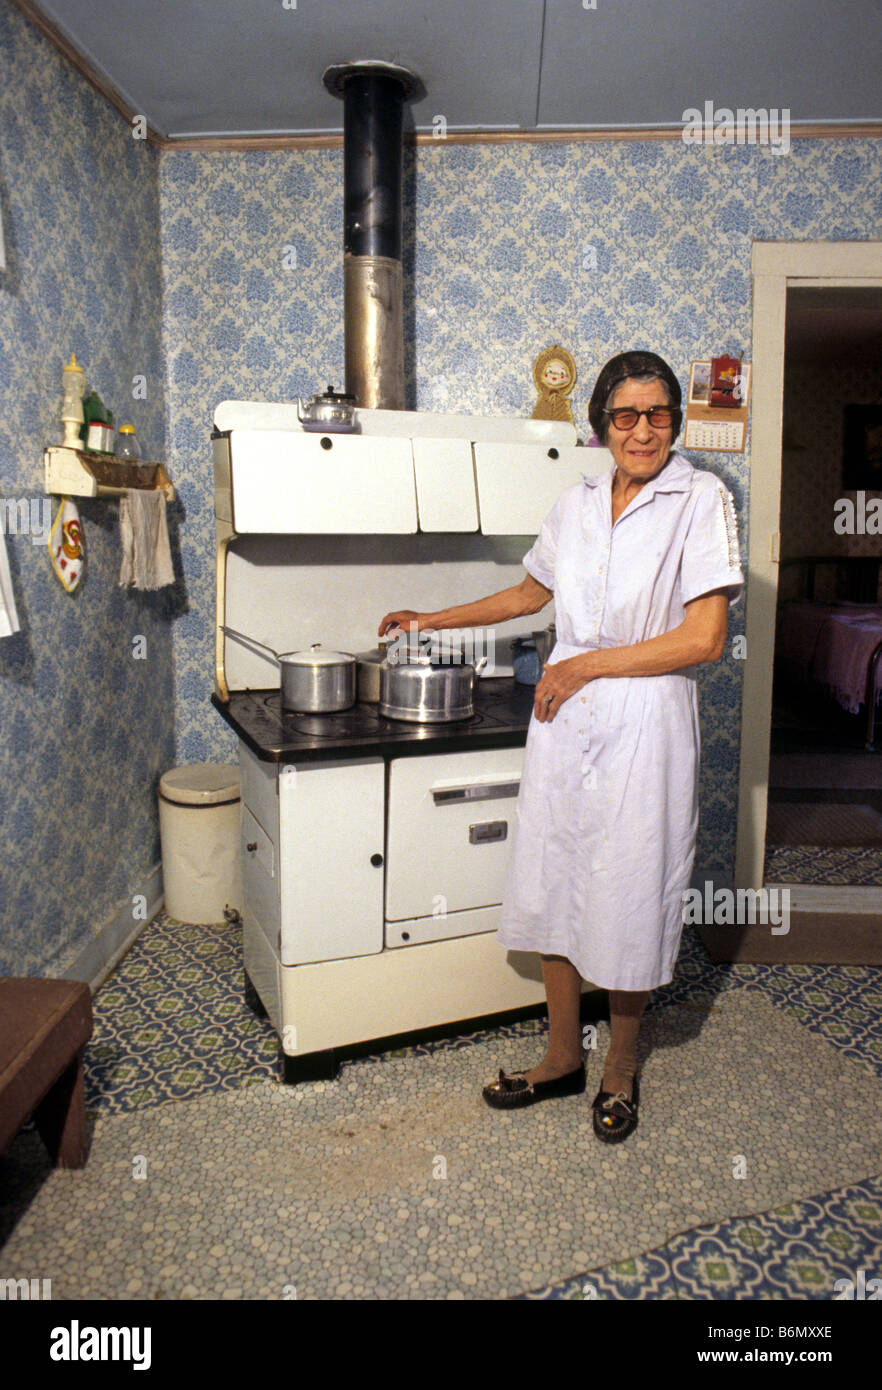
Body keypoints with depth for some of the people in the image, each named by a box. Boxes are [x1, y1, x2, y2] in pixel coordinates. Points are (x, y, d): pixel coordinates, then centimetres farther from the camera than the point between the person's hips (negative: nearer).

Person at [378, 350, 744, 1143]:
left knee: (628, 900, 6)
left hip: (644, 728, -4)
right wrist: (432, 622, 27)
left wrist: (585, 665, -10)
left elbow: (705, 638, -13)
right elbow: (531, 593, 25)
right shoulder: (576, 505, 9)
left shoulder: (701, 500, -6)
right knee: (554, 889, 11)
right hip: (564, 720, 5)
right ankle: (563, 1057, 31)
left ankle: (621, 1068, 30)